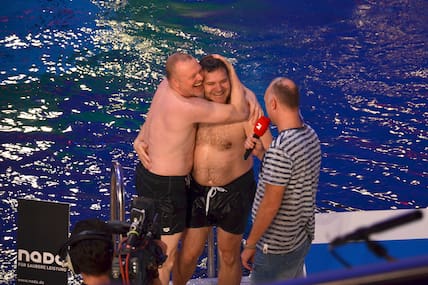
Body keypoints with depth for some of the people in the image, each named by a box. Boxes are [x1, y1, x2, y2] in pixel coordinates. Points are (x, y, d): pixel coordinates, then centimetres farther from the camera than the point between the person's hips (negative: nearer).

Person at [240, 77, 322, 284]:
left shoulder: (280, 147, -28)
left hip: (278, 247, -8)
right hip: (302, 238, 8)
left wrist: (250, 244, -13)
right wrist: (261, 154, -1)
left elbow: (270, 205, -24)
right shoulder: (310, 135, -1)